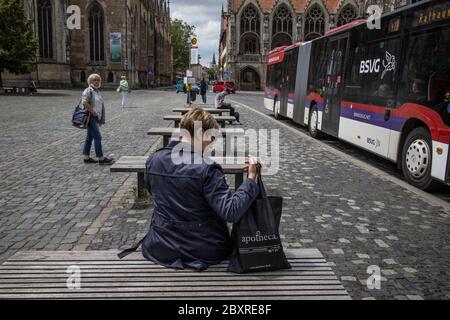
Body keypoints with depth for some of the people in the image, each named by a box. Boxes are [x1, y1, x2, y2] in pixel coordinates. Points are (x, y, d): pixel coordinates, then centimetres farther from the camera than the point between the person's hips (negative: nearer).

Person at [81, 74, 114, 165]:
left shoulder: (97, 91, 17)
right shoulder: (88, 91, -11)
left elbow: (100, 105, 22)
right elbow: (84, 102, -26)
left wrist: (102, 118, 15)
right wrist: (93, 111, -20)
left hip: (95, 117, 9)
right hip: (91, 117, -9)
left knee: (90, 137, 12)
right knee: (97, 137, -10)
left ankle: (87, 157, 19)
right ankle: (101, 158, -6)